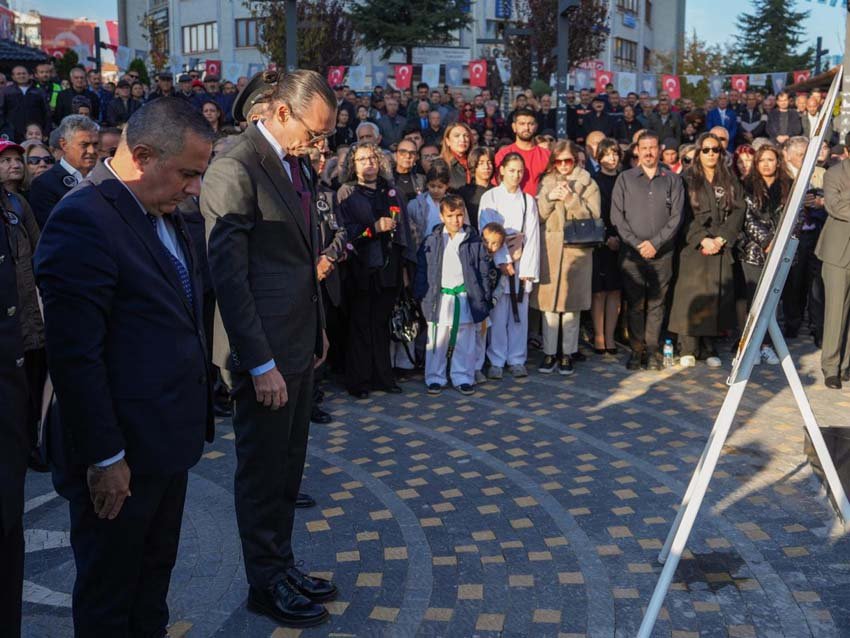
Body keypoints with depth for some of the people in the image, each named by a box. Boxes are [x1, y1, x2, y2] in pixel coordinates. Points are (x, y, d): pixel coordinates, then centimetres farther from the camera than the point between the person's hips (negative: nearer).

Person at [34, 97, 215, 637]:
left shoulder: (164, 213, 8)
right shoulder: (83, 220, -21)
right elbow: (75, 355, -22)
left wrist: (192, 421, 12)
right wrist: (103, 458, -19)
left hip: (169, 442, 9)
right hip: (121, 459, -8)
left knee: (155, 575, 24)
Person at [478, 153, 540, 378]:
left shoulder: (528, 200, 10)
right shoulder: (490, 198, 3)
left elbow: (532, 236, 4)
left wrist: (528, 269, -5)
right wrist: (502, 261, -12)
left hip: (522, 263, 2)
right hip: (496, 263, -2)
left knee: (520, 313, 3)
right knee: (498, 313, -3)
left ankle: (517, 360, 12)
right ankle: (496, 361, 5)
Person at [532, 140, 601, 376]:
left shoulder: (587, 184, 5)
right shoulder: (546, 183, 12)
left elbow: (593, 217, -4)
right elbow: (537, 216, 6)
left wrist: (571, 199, -14)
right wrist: (549, 198, -10)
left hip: (577, 250, -2)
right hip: (549, 249, 2)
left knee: (572, 304, 3)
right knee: (549, 303, 1)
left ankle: (568, 354, 13)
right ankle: (550, 353, 10)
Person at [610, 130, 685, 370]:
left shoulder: (672, 179, 10)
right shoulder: (625, 179, 9)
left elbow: (676, 216, 2)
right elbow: (617, 216, 2)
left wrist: (655, 243, -9)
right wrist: (636, 244, -8)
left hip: (662, 253, 1)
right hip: (632, 252, 0)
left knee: (656, 303, 2)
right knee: (635, 303, 0)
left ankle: (652, 350, 7)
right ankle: (637, 350, 6)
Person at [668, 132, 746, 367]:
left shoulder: (730, 182, 12)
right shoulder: (688, 180, 4)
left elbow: (738, 212, 3)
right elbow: (686, 216, -4)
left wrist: (720, 239, -10)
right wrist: (703, 239, -15)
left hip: (721, 248, 3)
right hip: (693, 247, -2)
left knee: (716, 295, 1)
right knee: (691, 295, -6)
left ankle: (709, 348, 7)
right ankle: (688, 349, -2)